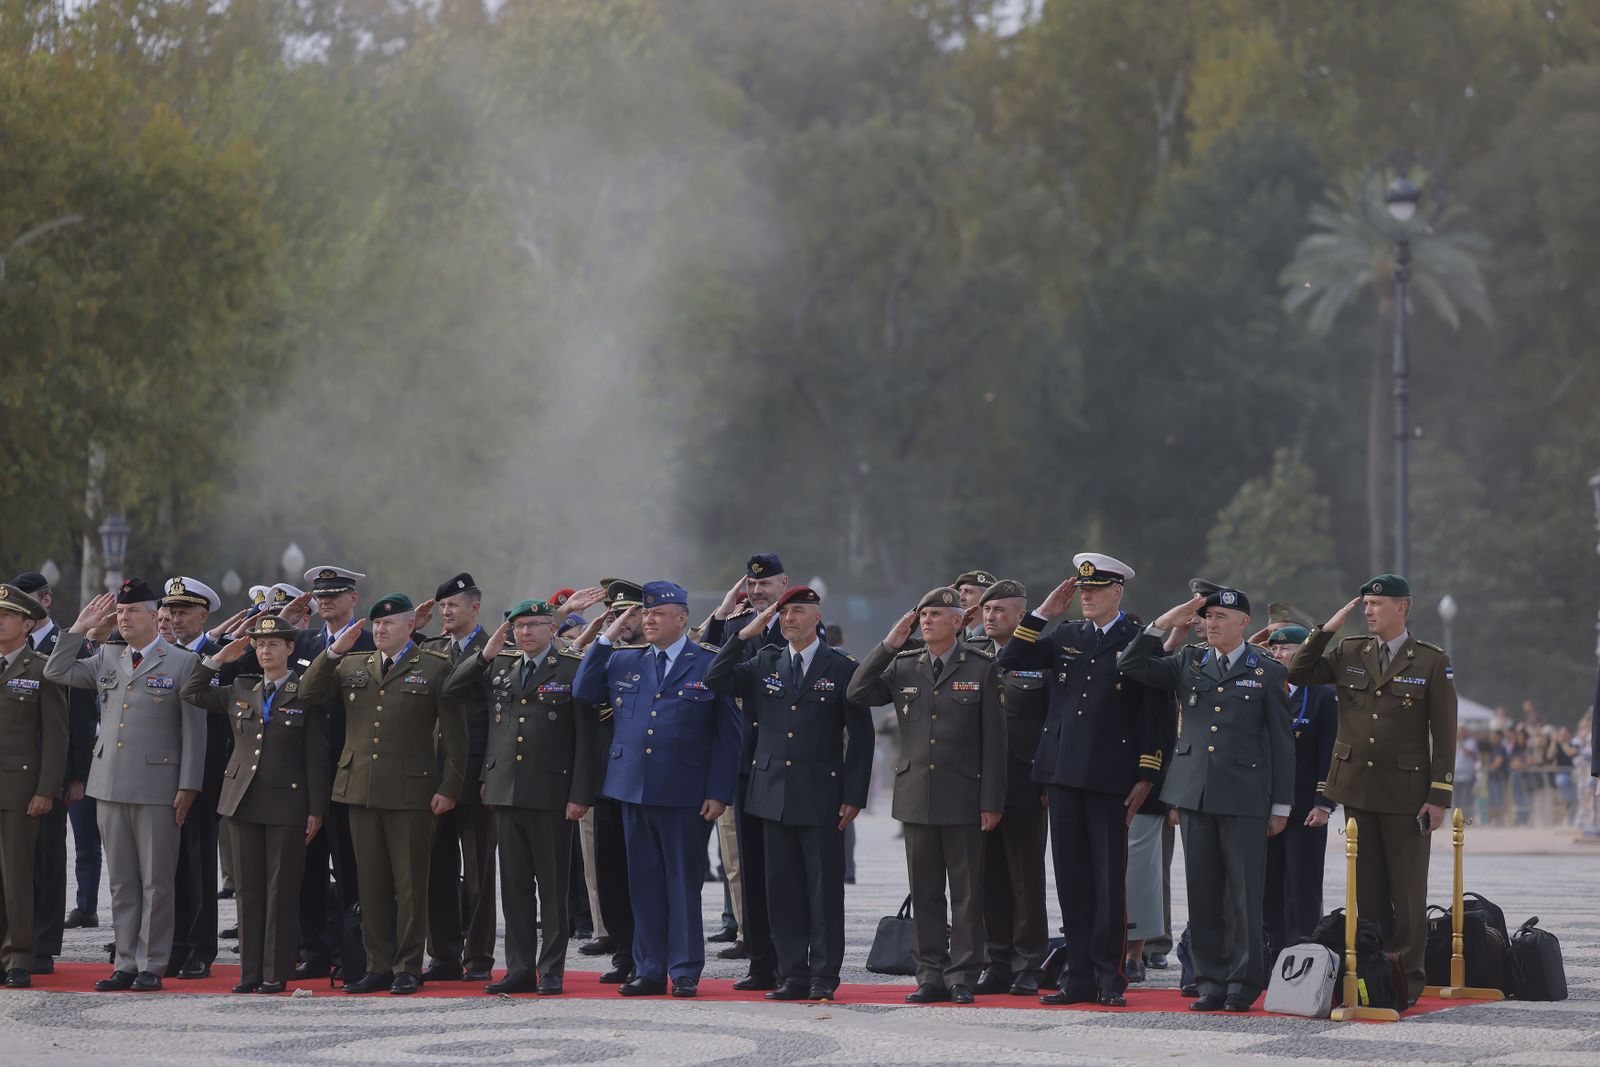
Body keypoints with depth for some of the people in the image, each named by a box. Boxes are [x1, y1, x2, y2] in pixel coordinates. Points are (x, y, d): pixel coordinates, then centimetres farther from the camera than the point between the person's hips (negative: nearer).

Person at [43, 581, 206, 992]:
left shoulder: (182, 663, -2)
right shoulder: (107, 658, 14)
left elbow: (194, 730, -4)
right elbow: (56, 672, 16)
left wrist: (188, 787, -9)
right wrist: (80, 628, 7)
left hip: (157, 788, -5)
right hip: (111, 787, 5)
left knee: (156, 882, 0)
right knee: (121, 882, 9)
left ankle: (152, 966, 6)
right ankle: (126, 964, 14)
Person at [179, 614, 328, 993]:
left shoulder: (306, 695, -2)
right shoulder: (239, 692, 11)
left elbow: (316, 757, -4)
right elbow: (191, 693, 19)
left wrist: (316, 810, -8)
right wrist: (219, 659, 7)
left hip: (286, 804, -4)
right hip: (243, 801, 4)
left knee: (282, 889, -1)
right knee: (249, 888, 6)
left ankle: (277, 972, 4)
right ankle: (250, 972, 10)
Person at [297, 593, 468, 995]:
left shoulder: (434, 669, 1)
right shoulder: (352, 667, 15)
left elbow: (454, 734, -1)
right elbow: (309, 693, 6)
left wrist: (449, 788, -8)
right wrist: (334, 651, -5)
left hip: (411, 791, -4)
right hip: (361, 790, 4)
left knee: (410, 882, -1)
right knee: (372, 883, 7)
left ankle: (408, 967, 5)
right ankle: (379, 965, 13)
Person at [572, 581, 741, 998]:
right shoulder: (623, 662, 13)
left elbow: (727, 736, -2)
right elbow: (583, 692, 6)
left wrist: (719, 793, -9)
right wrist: (607, 638, 2)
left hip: (686, 794, -4)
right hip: (634, 790, 4)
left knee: (684, 882, 1)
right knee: (644, 883, 8)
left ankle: (685, 972, 7)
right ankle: (649, 971, 14)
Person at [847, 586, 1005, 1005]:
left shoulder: (982, 667, -1)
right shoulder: (902, 665, 9)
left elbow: (994, 739, -3)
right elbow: (857, 694, -1)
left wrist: (991, 801, -8)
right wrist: (889, 644, -6)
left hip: (963, 797, -3)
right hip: (916, 795, 3)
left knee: (966, 892, 1)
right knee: (924, 892, 6)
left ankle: (962, 977, 5)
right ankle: (931, 975, 10)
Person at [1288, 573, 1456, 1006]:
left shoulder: (1432, 662, -3)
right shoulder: (1349, 653, 8)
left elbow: (1444, 734, -4)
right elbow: (1298, 674, 4)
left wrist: (1439, 795, -9)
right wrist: (1327, 628, -3)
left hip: (1406, 793, -4)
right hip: (1357, 787, 4)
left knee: (1407, 889, 0)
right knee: (1367, 887, 8)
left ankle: (1409, 975, 6)